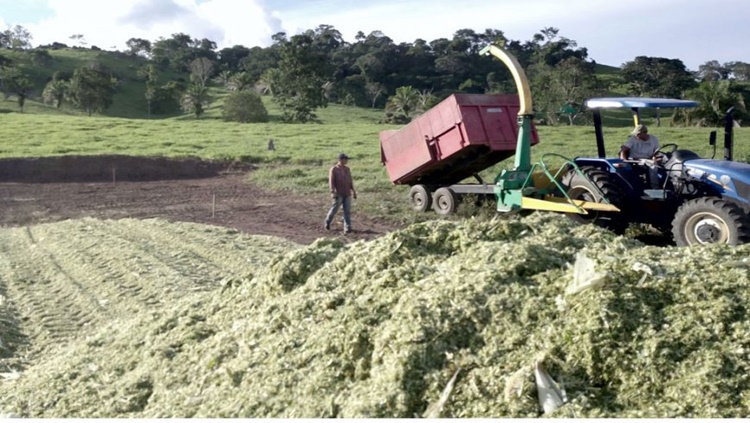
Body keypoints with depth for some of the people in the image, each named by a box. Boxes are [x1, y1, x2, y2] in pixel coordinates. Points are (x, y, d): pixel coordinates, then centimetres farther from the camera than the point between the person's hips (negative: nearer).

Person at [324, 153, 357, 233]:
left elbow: (350, 181, 18)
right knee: (334, 209, 2)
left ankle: (347, 228, -2)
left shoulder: (347, 169, 14)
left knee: (347, 211, -2)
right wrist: (333, 192, -18)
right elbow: (331, 181, -8)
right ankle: (328, 222, 25)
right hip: (338, 194, -4)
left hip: (347, 194, 4)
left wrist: (353, 191, 14)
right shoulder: (334, 169, -2)